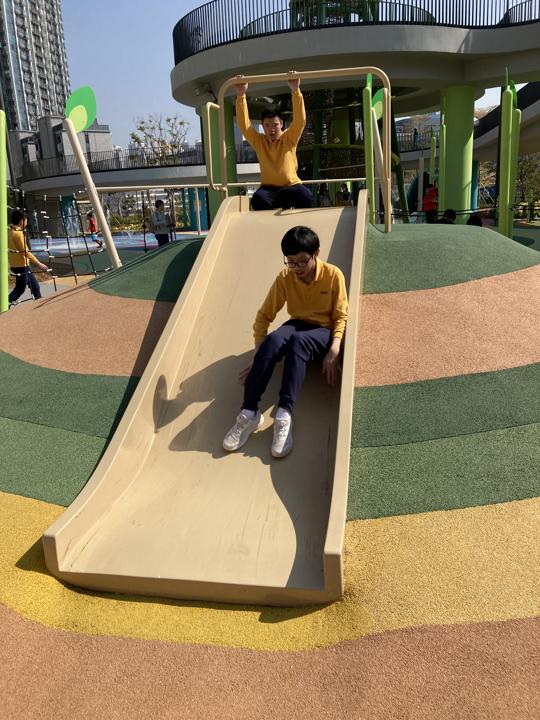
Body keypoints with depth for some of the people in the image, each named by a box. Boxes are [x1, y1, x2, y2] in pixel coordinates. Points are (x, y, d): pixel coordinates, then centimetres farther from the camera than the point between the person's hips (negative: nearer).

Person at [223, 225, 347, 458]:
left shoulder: (333, 275, -12)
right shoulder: (284, 278, -6)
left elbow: (341, 317, -8)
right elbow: (264, 315, -3)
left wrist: (334, 350, -25)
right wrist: (258, 353, -14)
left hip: (323, 331, -2)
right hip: (297, 325, 3)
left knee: (298, 340, -39)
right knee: (273, 340, -34)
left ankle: (284, 415, -45)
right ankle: (249, 413, -37)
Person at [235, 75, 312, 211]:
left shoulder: (289, 138, 7)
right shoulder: (258, 141, 10)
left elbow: (300, 120, -9)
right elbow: (243, 124, -3)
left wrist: (295, 91, -21)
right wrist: (241, 95, -14)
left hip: (291, 186, 0)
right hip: (269, 188, 0)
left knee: (306, 196, -34)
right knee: (258, 198, -35)